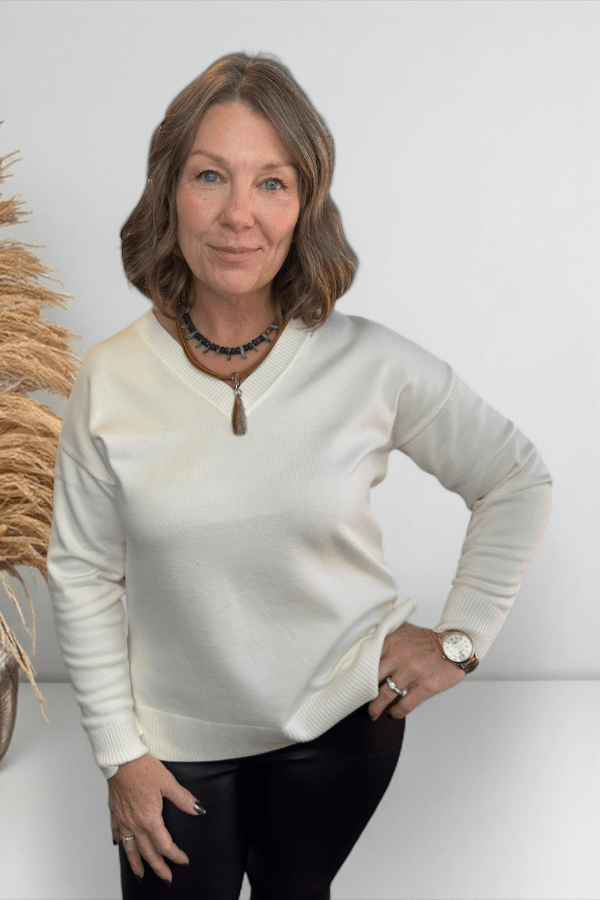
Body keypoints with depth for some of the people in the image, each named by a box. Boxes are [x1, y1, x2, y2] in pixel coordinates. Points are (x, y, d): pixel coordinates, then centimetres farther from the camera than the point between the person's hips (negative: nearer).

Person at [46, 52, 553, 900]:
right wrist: (119, 753, -3)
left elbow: (519, 482, -3)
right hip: (178, 740, 0)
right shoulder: (109, 382, -13)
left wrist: (460, 638, -5)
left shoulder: (372, 365, -16)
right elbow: (82, 575, -4)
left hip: (343, 718, 0)